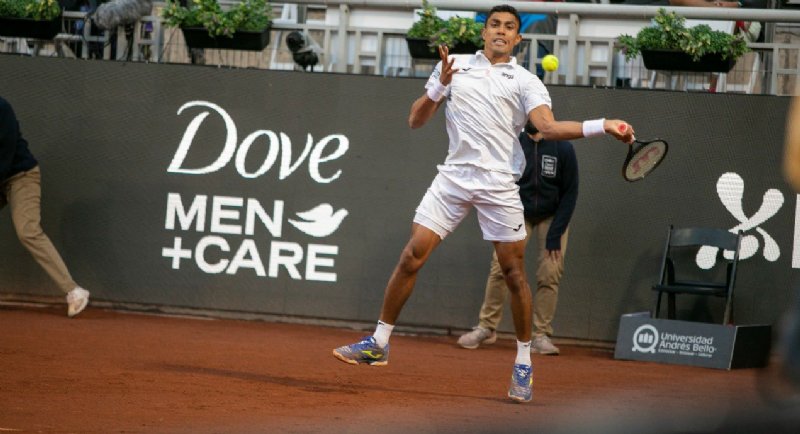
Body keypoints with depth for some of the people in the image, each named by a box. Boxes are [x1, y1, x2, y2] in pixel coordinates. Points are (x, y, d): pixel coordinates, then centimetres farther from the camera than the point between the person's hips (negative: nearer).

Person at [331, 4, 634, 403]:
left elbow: (548, 127, -9)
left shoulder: (525, 82, 6)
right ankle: (379, 344, 6)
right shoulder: (453, 65, 12)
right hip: (454, 176, 2)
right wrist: (439, 86, -6)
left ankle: (523, 365, 10)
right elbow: (416, 121, 11)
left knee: (514, 272, -2)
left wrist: (602, 126, -23)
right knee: (412, 256, -5)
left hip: (499, 186, -1)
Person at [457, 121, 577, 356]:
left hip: (552, 217, 0)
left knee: (549, 274, -11)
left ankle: (541, 336, -4)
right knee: (500, 267, -13)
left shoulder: (562, 148, -16)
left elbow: (570, 193, -10)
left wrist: (555, 234, -15)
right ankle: (486, 327, -2)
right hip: (518, 214, 0)